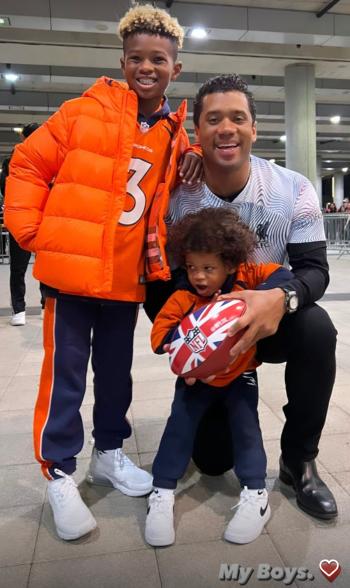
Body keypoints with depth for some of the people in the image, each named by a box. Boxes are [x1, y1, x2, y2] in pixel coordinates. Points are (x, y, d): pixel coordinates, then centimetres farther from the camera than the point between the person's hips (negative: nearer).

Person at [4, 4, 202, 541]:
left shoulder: (175, 135, 9)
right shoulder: (85, 112, -4)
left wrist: (194, 163, 2)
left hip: (128, 276, 4)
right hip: (71, 269, -4)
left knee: (116, 370, 16)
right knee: (65, 373, 4)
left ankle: (109, 452, 36)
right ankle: (59, 473, 21)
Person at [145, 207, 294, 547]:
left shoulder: (244, 278, -15)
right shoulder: (183, 298, -19)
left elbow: (283, 275, -22)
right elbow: (159, 338, -22)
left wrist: (254, 297, -38)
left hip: (240, 374, 1)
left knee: (245, 424, -3)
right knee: (180, 424, -5)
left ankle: (255, 495, 12)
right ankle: (162, 493, 7)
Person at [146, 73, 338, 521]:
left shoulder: (293, 190, -15)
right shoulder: (173, 195, -16)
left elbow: (314, 268, -16)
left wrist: (281, 298, -40)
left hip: (270, 320, 0)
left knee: (317, 328, -36)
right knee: (212, 459, 3)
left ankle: (298, 461, -11)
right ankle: (218, 412, 42)